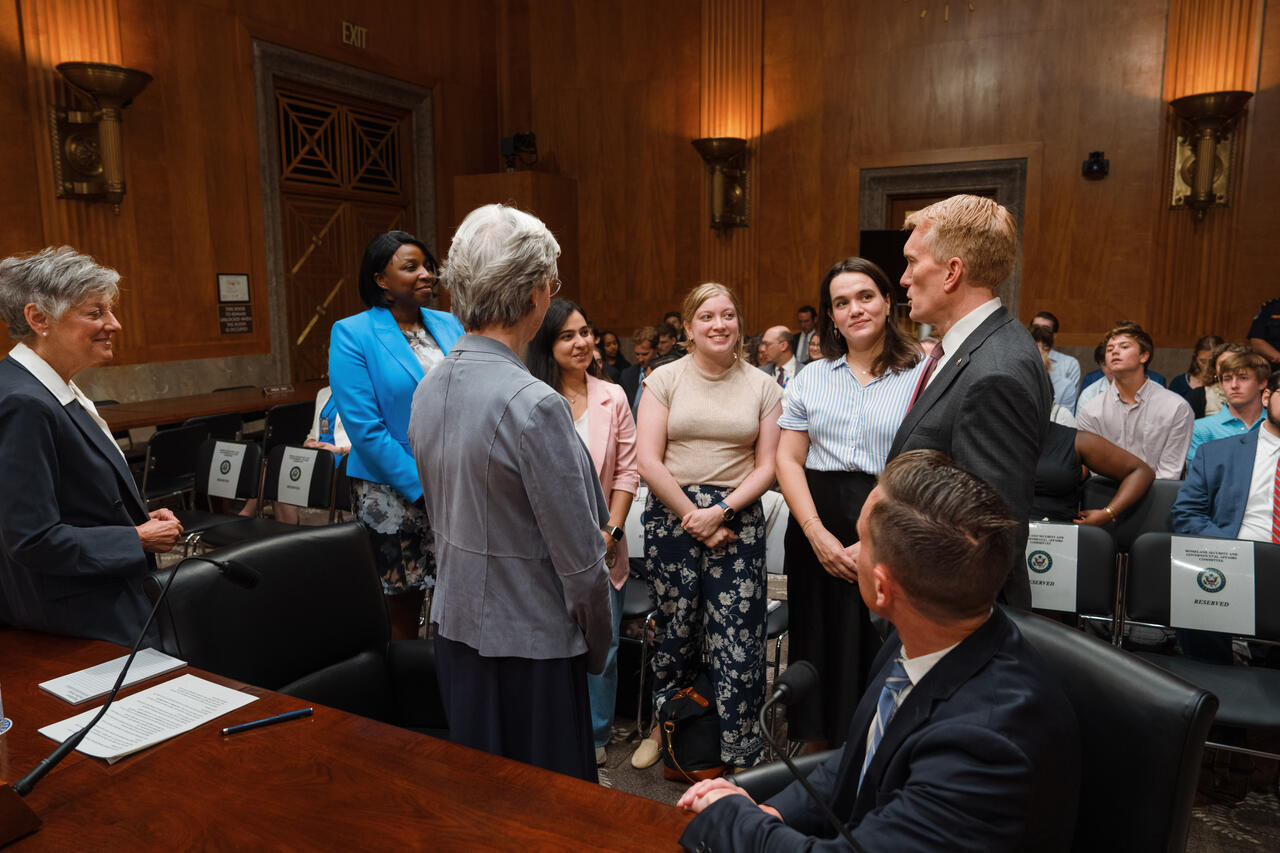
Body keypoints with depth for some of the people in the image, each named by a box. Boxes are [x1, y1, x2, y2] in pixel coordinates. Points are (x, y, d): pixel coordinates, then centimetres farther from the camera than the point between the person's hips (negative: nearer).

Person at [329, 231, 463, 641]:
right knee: (402, 613, 7)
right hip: (394, 495, -4)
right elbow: (365, 427, -12)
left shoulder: (449, 325, 9)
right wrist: (422, 487, -14)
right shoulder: (352, 334, -5)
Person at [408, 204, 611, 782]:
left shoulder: (427, 390, 0)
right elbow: (579, 560, -19)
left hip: (454, 627, 8)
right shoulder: (536, 406, -24)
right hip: (529, 642, -7)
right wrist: (596, 647, -2)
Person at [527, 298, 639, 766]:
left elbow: (627, 471, 4)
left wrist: (611, 533, -5)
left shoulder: (612, 398, 5)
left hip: (601, 546, 2)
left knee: (602, 643, 9)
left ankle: (595, 737, 28)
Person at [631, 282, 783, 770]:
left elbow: (767, 467, 3)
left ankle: (740, 758, 15)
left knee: (737, 644, -1)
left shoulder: (763, 387, 7)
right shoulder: (664, 379, 3)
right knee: (675, 633, 10)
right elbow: (648, 460, -4)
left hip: (738, 520, 0)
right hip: (671, 516, 0)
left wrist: (719, 511, -10)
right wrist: (693, 518, -8)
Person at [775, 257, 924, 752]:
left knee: (881, 651, 3)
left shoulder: (921, 377, -2)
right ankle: (816, 761, 30)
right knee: (820, 645, 11)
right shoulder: (811, 378, 10)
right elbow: (788, 459, 5)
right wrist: (817, 533, -7)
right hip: (818, 529, 3)